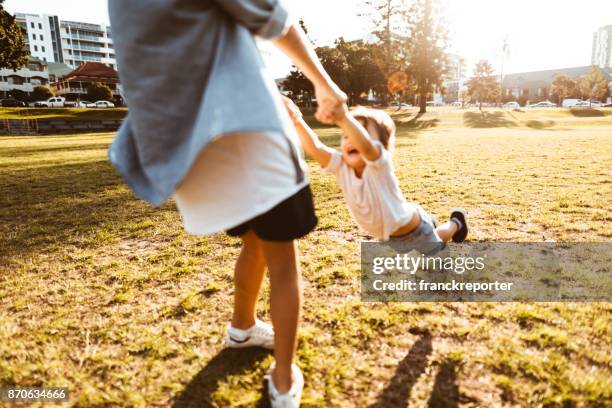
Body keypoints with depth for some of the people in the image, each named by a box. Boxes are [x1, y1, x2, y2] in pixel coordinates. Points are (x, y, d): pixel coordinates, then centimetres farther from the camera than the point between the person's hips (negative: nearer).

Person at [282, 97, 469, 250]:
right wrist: (297, 121, -54)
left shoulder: (380, 162, -38)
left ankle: (456, 222, 53)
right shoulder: (341, 165, -24)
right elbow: (315, 149, -39)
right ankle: (429, 223, 55)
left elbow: (365, 146, -60)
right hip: (386, 234, 6)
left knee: (433, 254, 25)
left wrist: (344, 119, -78)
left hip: (410, 229, -6)